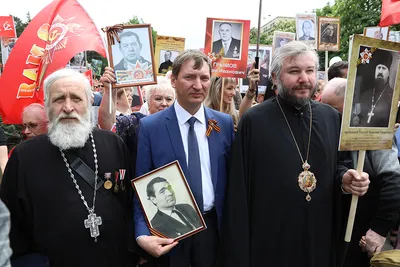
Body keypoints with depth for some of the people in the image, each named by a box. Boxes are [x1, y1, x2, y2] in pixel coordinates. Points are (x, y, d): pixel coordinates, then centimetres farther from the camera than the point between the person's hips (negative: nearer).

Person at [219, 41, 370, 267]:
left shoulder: (332, 117, 2)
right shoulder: (253, 121, -10)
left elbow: (341, 162, 14)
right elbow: (239, 191, -10)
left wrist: (345, 179, -10)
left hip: (321, 238, 4)